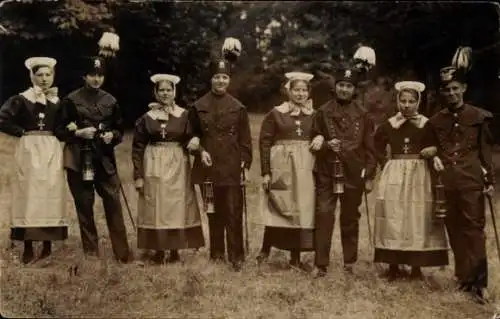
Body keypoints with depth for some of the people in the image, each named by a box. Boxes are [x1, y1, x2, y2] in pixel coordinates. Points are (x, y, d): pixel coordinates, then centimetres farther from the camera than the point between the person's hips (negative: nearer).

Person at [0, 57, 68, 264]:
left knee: (50, 196, 4)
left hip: (52, 152, 4)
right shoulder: (22, 99, -3)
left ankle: (48, 246, 12)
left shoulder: (58, 102, 10)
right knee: (29, 196, -3)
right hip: (29, 151, -3)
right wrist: (22, 132, -8)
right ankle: (28, 248, 3)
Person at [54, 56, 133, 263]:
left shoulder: (110, 101, 8)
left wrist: (112, 136, -7)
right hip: (79, 161, -2)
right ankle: (91, 252, 17)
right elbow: (60, 130, 1)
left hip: (105, 160, 2)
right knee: (84, 206, 5)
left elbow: (120, 130, 15)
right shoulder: (71, 100, 0)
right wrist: (79, 133, -16)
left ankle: (123, 252, 5)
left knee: (113, 203, -2)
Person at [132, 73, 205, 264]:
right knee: (155, 208, 1)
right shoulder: (147, 118, 3)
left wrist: (194, 143, -17)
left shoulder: (184, 115, 4)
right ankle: (158, 251, 9)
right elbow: (138, 148, 4)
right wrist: (138, 175, -3)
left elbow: (190, 140, 8)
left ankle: (175, 250, 11)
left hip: (177, 167, 0)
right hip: (153, 167, 0)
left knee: (177, 207, 1)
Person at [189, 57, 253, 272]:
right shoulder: (199, 106, 6)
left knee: (234, 212, -2)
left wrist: (246, 164, -3)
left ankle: (237, 256, 6)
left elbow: (245, 139, 5)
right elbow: (192, 135, 11)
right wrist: (200, 150, -6)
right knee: (214, 212, 8)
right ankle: (216, 254, 20)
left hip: (232, 167, -1)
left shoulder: (238, 108, 4)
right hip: (208, 166, 1)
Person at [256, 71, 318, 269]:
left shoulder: (314, 115, 10)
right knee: (278, 208, -3)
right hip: (281, 167, -3)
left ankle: (295, 257, 13)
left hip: (305, 169, 3)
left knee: (303, 211, 3)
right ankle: (265, 249, 13)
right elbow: (264, 142, -2)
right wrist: (265, 172, -8)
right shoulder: (276, 114, 1)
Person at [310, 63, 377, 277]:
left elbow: (369, 148, 5)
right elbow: (314, 141, 8)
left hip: (353, 175, 1)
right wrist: (326, 145, -14)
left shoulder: (362, 116, 6)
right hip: (326, 174, -1)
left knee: (350, 219, 9)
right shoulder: (323, 112, 5)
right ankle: (321, 265, -1)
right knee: (323, 216, -6)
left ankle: (349, 263, 21)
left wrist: (369, 176, 0)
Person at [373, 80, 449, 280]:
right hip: (394, 175, 1)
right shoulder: (388, 125, 2)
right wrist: (387, 165, 6)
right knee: (393, 220, 2)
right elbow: (378, 148, 17)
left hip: (419, 175, -1)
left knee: (419, 220, 1)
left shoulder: (426, 125, -3)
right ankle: (393, 266, 9)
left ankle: (416, 267, 10)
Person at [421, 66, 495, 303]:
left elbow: (485, 150, 5)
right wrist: (434, 158, -5)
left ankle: (478, 282, -2)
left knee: (474, 228, -4)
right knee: (455, 229, 7)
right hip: (446, 182, 3)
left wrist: (490, 180, 1)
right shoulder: (435, 121, 9)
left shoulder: (478, 116, 3)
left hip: (471, 180, -3)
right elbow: (428, 150, 17)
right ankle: (464, 276, 18)